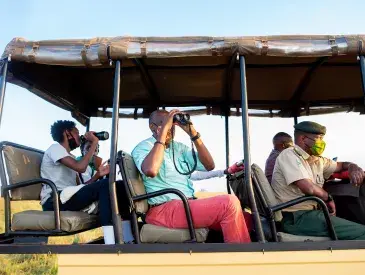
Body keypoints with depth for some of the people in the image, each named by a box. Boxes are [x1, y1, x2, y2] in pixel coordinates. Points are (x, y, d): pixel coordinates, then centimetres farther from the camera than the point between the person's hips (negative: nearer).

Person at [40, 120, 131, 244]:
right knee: (106, 185, -29)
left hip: (69, 197, 8)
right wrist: (94, 142, -9)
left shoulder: (70, 156, 27)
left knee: (119, 186, -8)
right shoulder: (55, 148, 0)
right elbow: (80, 167, -18)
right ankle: (110, 241, -36)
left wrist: (98, 174, 2)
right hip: (54, 201, -8)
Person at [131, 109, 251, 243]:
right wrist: (163, 130, -19)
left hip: (189, 205, 8)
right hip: (164, 210, -7)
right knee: (229, 203, -22)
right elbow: (151, 171, -25)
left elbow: (209, 165, 8)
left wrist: (193, 133, -2)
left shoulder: (179, 147, 18)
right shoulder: (143, 147, -1)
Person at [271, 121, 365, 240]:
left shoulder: (317, 160, 15)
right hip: (296, 218, -9)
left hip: (310, 213, 9)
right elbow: (309, 188, -23)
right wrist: (328, 198, -4)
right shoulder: (289, 155, -11)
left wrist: (353, 167, 7)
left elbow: (342, 165, 31)